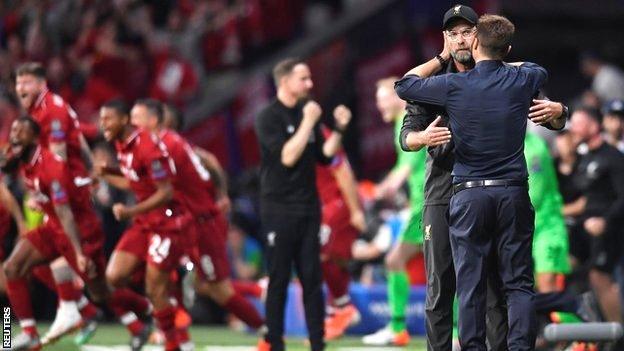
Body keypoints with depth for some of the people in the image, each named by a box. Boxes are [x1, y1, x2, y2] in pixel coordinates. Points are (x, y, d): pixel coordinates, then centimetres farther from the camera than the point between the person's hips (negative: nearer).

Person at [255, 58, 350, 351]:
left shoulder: (306, 112, 11)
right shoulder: (269, 117, -8)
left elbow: (324, 156, 14)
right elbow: (287, 156, -19)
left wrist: (338, 130, 2)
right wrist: (308, 123, -17)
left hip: (308, 208, 6)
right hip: (279, 208, -5)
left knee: (312, 278, 4)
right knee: (279, 279, -1)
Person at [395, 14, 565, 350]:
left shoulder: (454, 85, -3)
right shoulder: (521, 81, 3)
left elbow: (404, 86, 13)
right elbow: (538, 68, 29)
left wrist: (440, 60, 24)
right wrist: (501, 65, 31)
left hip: (469, 195, -1)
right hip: (513, 192, 1)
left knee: (471, 284, 1)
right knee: (518, 282, 3)